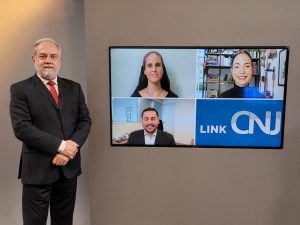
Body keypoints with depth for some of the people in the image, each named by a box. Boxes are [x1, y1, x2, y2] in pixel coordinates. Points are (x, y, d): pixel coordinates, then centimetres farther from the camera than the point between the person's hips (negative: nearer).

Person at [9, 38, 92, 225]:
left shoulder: (73, 88, 8)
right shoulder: (20, 89, -3)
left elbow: (85, 120, 4)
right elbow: (21, 127, -14)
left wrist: (71, 146, -13)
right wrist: (60, 145, -18)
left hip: (69, 167, 4)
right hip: (37, 169, -3)